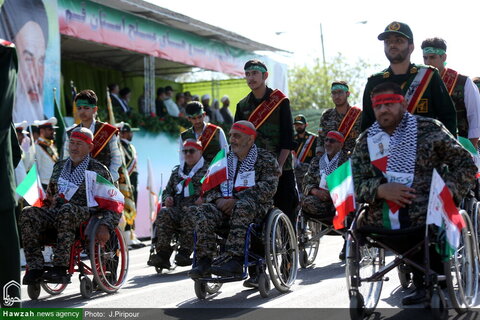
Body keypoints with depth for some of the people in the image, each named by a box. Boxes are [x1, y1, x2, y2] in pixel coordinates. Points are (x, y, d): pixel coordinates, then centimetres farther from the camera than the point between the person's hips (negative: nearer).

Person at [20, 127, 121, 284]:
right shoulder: (59, 167, 22)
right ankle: (35, 268, -32)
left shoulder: (99, 171, 7)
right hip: (55, 212, 5)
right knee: (27, 213, -26)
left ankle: (60, 269, -43)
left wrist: (105, 226, -15)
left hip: (84, 215, -5)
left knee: (67, 210, -41)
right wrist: (49, 202, 14)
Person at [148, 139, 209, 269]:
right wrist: (167, 198, 11)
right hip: (177, 207, 4)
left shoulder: (207, 169, 14)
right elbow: (167, 190, 35)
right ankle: (162, 253, -35)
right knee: (164, 214, -30)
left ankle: (185, 252, -40)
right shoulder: (177, 171, 30)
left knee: (189, 215, -40)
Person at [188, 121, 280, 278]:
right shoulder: (225, 159, 21)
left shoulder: (266, 159, 6)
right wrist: (218, 200, -8)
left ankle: (234, 260, -46)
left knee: (242, 207, -40)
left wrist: (236, 199, -17)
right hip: (225, 206, 4)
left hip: (255, 206, -4)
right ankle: (204, 260, -30)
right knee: (201, 211, -26)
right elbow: (209, 187, 17)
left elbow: (267, 188, -9)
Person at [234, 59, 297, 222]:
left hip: (280, 168, -3)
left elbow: (288, 137, -4)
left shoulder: (280, 101, 0)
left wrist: (279, 165, -13)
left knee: (286, 210, -5)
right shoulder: (243, 106, 11)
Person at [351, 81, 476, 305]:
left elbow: (466, 163, 4)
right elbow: (354, 183, 6)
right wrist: (381, 190, -13)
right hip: (382, 224, 3)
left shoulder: (429, 129, 4)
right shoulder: (366, 141, 12)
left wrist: (449, 191, -13)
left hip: (427, 220, -3)